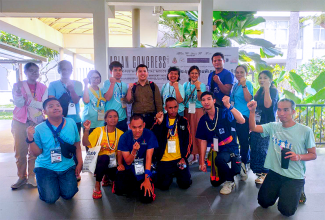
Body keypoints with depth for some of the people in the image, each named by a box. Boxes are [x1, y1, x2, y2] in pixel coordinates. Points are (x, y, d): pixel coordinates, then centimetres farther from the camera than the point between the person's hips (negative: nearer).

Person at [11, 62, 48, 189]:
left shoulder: (43, 88, 6)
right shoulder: (17, 85, 7)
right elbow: (19, 103, -5)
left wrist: (28, 101, -11)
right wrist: (19, 91, -20)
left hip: (37, 122, 0)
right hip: (20, 122, 1)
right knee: (20, 152, 3)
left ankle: (32, 177, 11)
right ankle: (22, 177, 16)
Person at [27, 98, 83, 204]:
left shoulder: (71, 123, -5)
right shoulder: (39, 129, -10)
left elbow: (77, 144, 2)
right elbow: (37, 153, -6)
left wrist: (80, 163, -1)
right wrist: (31, 139, -22)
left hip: (67, 167, 2)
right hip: (46, 167, -1)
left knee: (68, 195, -5)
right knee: (50, 198, -7)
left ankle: (59, 182, 29)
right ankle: (42, 183, 27)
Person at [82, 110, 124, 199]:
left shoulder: (120, 133, -1)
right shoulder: (98, 130, -5)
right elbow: (85, 143, -15)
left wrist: (120, 164, -20)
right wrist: (86, 130, -29)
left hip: (112, 165, 3)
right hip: (99, 162, -3)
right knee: (104, 157, -36)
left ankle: (106, 177, 20)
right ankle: (97, 186, -16)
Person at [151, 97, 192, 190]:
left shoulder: (183, 121, 5)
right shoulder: (161, 120, 2)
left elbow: (188, 141, 6)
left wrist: (184, 157, -3)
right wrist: (159, 123, -26)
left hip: (180, 159, 1)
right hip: (164, 159, -1)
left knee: (185, 184, -7)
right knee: (163, 186, -7)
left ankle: (177, 174, 25)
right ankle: (170, 175, 26)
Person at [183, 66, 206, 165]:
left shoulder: (202, 85, 1)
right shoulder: (186, 85, 10)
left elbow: (200, 99, -10)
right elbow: (182, 99, 13)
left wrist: (198, 89, -24)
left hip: (198, 111, -3)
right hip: (187, 111, 3)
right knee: (189, 133, 4)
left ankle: (200, 154, 9)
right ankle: (192, 154, 15)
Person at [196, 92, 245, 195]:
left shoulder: (224, 113, -13)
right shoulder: (203, 120, 0)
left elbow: (242, 121, -31)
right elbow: (203, 141, 4)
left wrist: (229, 106, -42)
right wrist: (202, 162, 2)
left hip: (231, 148, -5)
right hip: (217, 151, 5)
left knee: (218, 159, -37)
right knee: (215, 182, 7)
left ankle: (229, 181, -6)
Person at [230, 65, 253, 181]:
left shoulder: (248, 84, -6)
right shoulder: (235, 85, 16)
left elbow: (248, 99, -21)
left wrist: (244, 85, -25)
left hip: (244, 116, -8)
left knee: (243, 140, -3)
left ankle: (244, 164, 9)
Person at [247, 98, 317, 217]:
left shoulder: (305, 131, -7)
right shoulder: (273, 127, 1)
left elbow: (313, 154, -1)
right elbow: (253, 128, -11)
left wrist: (299, 157, -21)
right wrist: (252, 111, -26)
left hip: (295, 176, -2)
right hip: (275, 173, 3)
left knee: (286, 210, -8)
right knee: (264, 202, 2)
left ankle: (296, 191, 23)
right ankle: (279, 190, 30)